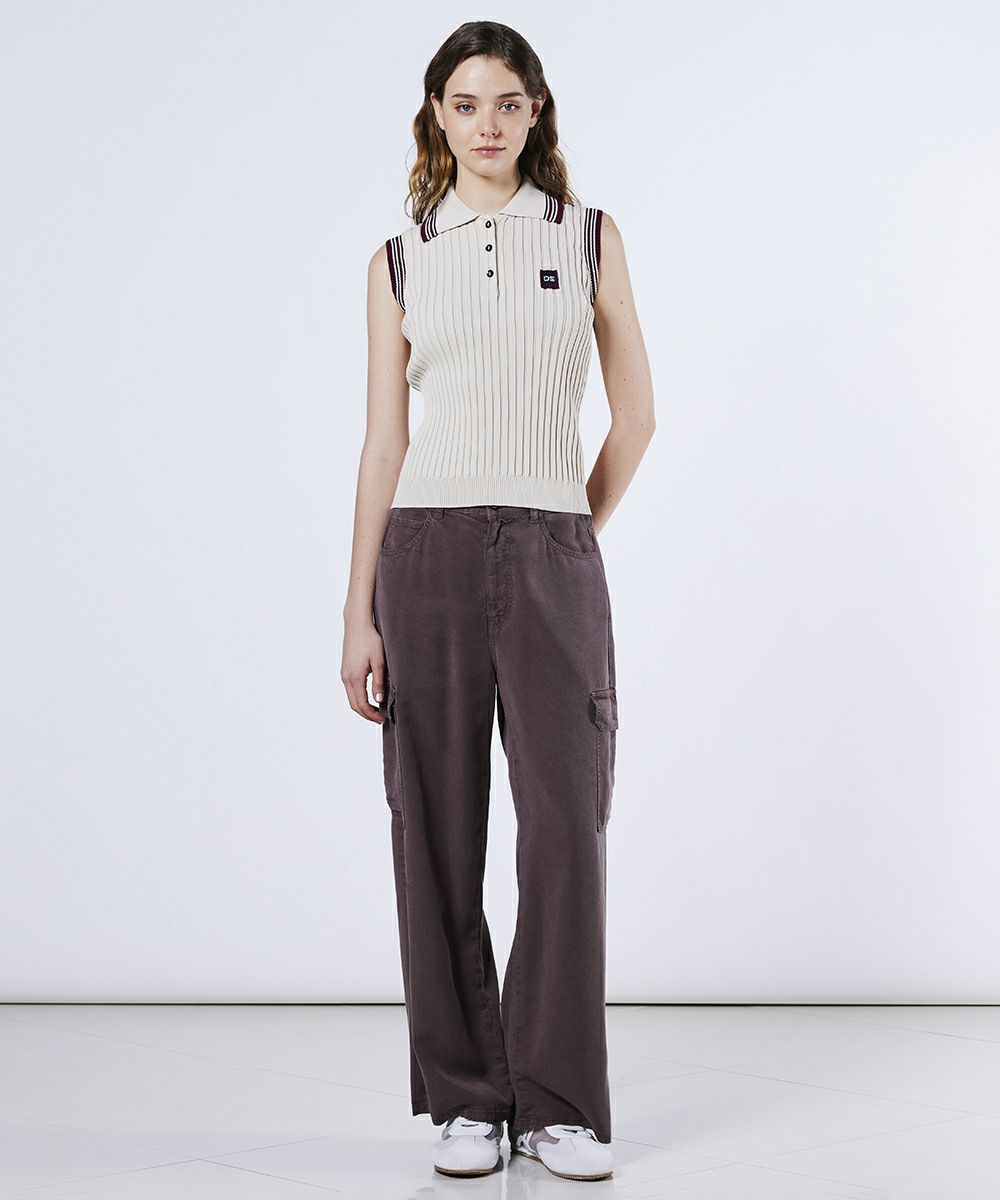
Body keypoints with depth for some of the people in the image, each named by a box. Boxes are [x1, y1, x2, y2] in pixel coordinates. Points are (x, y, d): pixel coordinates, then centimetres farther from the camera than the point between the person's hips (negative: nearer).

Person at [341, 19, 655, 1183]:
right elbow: (384, 440, 5)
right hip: (429, 552, 0)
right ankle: (466, 1098, 14)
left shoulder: (590, 238, 9)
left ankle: (559, 1102, 8)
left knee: (566, 829, -5)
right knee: (441, 835, 2)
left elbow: (636, 413, 13)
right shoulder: (400, 260, 9)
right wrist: (359, 614, 0)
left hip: (554, 561, 0)